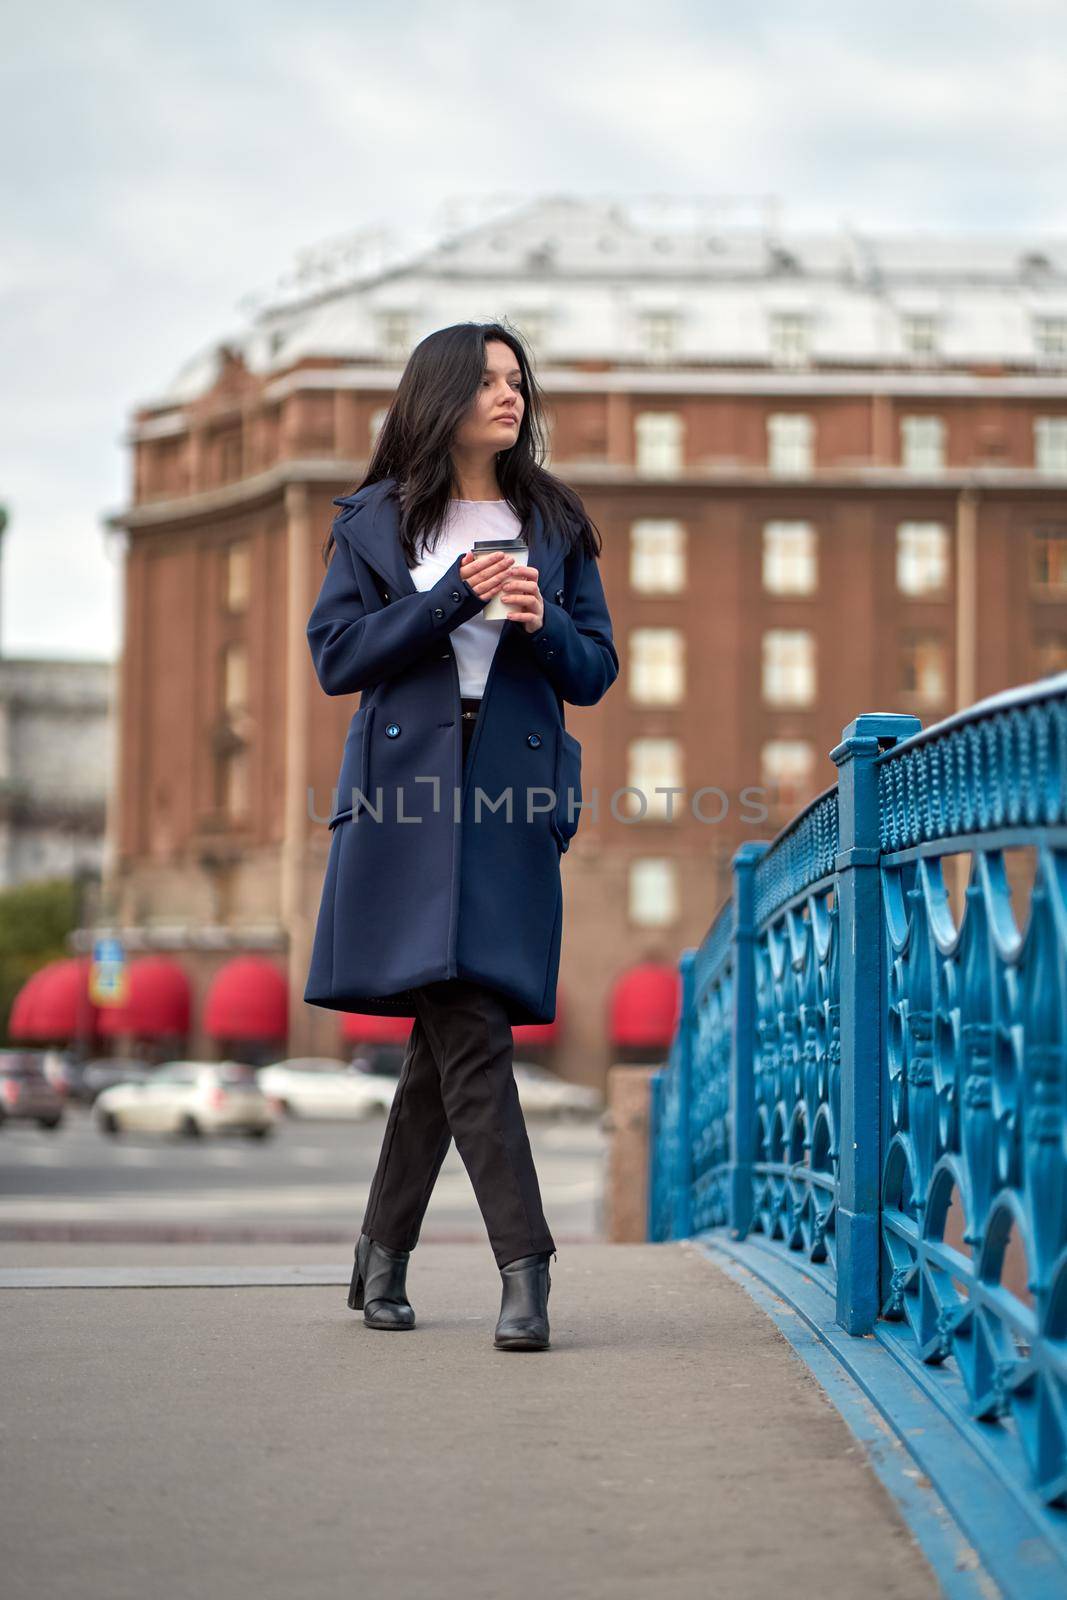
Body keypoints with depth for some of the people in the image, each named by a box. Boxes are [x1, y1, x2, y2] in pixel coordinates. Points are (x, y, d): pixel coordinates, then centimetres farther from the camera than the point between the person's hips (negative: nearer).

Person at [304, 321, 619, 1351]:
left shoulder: (553, 525, 15)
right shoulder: (376, 522, 8)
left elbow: (596, 674, 13)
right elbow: (334, 655, 0)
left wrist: (542, 624, -8)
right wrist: (450, 600, -9)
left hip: (514, 798, 3)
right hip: (410, 787, -3)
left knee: (448, 1029, 3)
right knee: (468, 1029, -11)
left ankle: (382, 1255, 17)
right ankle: (524, 1266, -12)